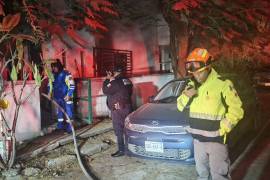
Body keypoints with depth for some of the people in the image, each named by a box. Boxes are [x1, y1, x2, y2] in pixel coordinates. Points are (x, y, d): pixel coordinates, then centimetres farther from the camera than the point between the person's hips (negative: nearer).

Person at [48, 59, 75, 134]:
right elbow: (49, 84, 17)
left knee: (68, 112, 0)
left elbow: (72, 85, -12)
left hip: (66, 97, -5)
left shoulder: (66, 74, -13)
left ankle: (69, 127, 7)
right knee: (59, 112, 14)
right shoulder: (52, 75, 4)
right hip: (57, 97, 5)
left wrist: (69, 95, -18)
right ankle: (60, 125, 27)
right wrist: (50, 92, 2)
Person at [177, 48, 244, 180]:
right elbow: (180, 107, 12)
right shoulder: (192, 85, 7)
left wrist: (222, 129, -17)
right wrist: (186, 95, -8)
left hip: (216, 139, -6)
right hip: (198, 138, 6)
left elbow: (236, 110, -12)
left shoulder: (222, 84, -13)